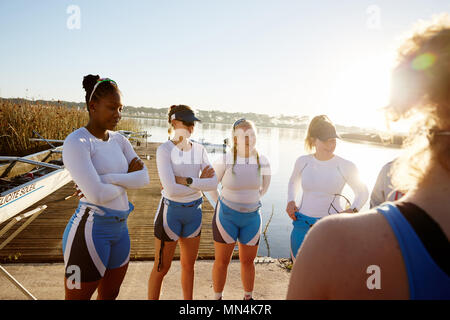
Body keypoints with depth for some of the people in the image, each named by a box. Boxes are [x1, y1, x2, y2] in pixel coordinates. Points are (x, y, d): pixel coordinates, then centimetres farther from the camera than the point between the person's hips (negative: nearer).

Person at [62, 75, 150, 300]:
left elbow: (144, 177, -3)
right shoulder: (76, 143, -15)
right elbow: (97, 194, -25)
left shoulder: (119, 140, 6)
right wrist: (126, 181, -6)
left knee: (110, 295, 22)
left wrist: (108, 179, -16)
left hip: (120, 228, 7)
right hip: (91, 230, -7)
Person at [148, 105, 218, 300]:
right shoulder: (164, 150, -14)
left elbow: (213, 183, -9)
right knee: (162, 268, 9)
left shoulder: (199, 150, 0)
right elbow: (171, 189, -24)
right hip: (171, 212, -5)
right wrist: (199, 182, -13)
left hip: (194, 212, 5)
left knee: (188, 265, 19)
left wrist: (186, 181, -20)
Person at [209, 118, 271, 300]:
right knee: (222, 261, 9)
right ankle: (217, 297, 30)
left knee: (248, 261, 14)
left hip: (252, 217, 2)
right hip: (226, 216, -2)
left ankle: (248, 297, 36)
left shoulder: (263, 162, -6)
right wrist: (220, 205, 3)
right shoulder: (225, 161, -15)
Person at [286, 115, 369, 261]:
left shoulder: (345, 166, -6)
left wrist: (353, 210, -8)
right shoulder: (303, 161, 0)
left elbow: (363, 192, 9)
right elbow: (293, 182, 21)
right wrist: (290, 201, 5)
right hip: (302, 226, 2)